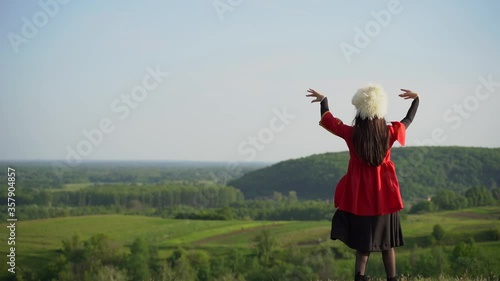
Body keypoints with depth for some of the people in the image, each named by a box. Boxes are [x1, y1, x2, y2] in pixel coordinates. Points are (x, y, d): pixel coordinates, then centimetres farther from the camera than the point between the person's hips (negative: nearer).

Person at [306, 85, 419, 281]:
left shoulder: (351, 134, -11)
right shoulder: (390, 132, -8)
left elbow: (326, 119, 4)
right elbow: (409, 119, 11)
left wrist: (323, 100, 21)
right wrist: (416, 99, 26)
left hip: (359, 199, -1)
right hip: (384, 198, 1)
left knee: (363, 243, 8)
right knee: (387, 244, 13)